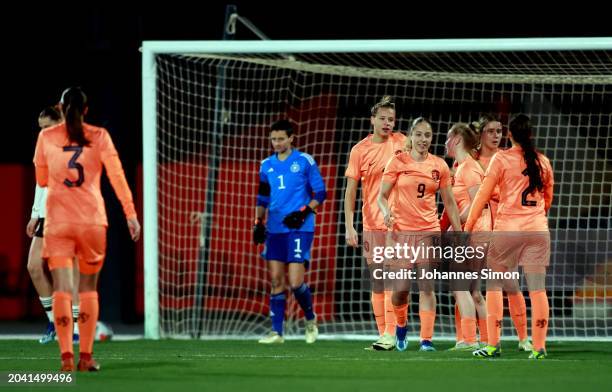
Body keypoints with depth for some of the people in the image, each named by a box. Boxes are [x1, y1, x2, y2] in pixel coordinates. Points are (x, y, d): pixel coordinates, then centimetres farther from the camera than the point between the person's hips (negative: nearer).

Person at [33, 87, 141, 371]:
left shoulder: (46, 137, 4)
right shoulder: (99, 137, 1)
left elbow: (41, 179, 14)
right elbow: (116, 176, -6)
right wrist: (130, 213, -5)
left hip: (57, 220, 0)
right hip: (92, 220, 0)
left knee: (62, 289, -3)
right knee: (88, 289, 12)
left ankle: (66, 356, -16)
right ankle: (86, 356, 11)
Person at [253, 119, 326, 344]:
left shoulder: (305, 161, -2)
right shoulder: (267, 165, 12)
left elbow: (320, 193, -1)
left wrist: (303, 212, -14)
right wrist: (258, 222, 9)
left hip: (299, 228, -5)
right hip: (275, 229, 5)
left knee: (295, 282, -11)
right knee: (275, 280, 1)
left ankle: (310, 319, 16)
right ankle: (276, 332, 4)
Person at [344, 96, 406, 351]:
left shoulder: (401, 143, 3)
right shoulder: (359, 150, 1)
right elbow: (350, 191, 1)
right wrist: (349, 227, -8)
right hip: (372, 225, 1)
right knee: (377, 283, 5)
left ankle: (391, 334, -13)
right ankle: (383, 334, 10)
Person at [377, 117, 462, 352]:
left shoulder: (439, 166, 6)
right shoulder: (398, 162, 0)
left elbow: (449, 202, 11)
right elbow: (382, 195, 1)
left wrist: (458, 231, 6)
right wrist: (386, 211, -20)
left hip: (429, 230, 1)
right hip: (402, 231, -1)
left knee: (427, 286, -6)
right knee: (401, 288, -5)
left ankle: (426, 339, -5)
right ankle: (401, 325, 25)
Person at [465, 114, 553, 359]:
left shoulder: (502, 159, -3)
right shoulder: (543, 161, 8)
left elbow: (483, 195, -6)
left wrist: (468, 228, -2)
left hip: (507, 230, -3)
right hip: (538, 231, 3)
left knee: (494, 284, 6)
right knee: (537, 288, 1)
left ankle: (493, 345, 1)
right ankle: (539, 347, -3)